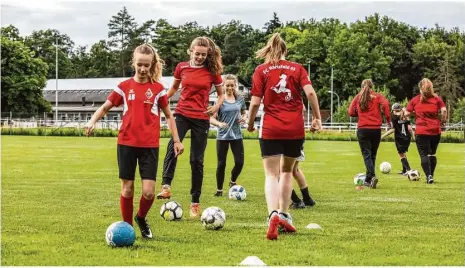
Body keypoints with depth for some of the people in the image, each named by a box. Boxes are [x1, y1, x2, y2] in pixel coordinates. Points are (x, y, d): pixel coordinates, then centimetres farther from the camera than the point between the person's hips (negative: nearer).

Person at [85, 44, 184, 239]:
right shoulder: (124, 87, 3)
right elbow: (105, 108, 8)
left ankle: (141, 218, 21)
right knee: (127, 188, 4)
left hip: (150, 145, 0)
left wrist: (177, 140, 7)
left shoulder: (157, 88, 2)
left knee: (149, 191, -8)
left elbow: (168, 115, 11)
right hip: (126, 143, 1)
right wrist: (92, 121, -11)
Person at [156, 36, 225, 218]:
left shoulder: (212, 71, 0)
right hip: (182, 114, 0)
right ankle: (166, 187, -38)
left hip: (201, 118, 0)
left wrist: (217, 106, -9)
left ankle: (195, 202, 12)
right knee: (173, 147, -28)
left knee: (197, 160, 3)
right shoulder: (181, 68, 4)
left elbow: (221, 94, 11)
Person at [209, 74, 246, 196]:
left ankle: (232, 182, 25)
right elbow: (212, 118, -7)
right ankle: (219, 190, 14)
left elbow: (244, 113, 18)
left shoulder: (240, 99, 4)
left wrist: (244, 118, -5)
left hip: (236, 136, 2)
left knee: (239, 162, -4)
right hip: (222, 136, -2)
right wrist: (219, 123, -27)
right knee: (221, 164, 0)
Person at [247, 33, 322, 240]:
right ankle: (284, 215, 20)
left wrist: (250, 123, 12)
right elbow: (310, 92, -6)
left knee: (272, 174, -2)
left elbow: (255, 101, -3)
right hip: (295, 129, 2)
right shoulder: (297, 68, 7)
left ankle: (273, 214, -27)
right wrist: (317, 117, 3)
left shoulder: (261, 70, 3)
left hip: (271, 129, -2)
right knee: (287, 170, 21)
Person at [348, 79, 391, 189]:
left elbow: (351, 112, 5)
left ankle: (372, 176, -26)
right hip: (376, 129, 1)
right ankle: (368, 180, 17)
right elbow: (385, 104, -14)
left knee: (366, 154, -3)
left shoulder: (358, 97, 7)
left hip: (362, 129, -1)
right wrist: (388, 119, -6)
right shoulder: (377, 96, 4)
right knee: (372, 155, 13)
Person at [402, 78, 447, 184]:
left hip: (421, 132, -2)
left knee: (424, 154, -1)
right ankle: (431, 176, 18)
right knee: (432, 153, 17)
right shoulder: (437, 98, 3)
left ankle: (429, 176, -15)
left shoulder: (415, 100, 2)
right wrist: (442, 121, 6)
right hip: (435, 131, 2)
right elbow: (444, 110, -9)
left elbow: (406, 113, 1)